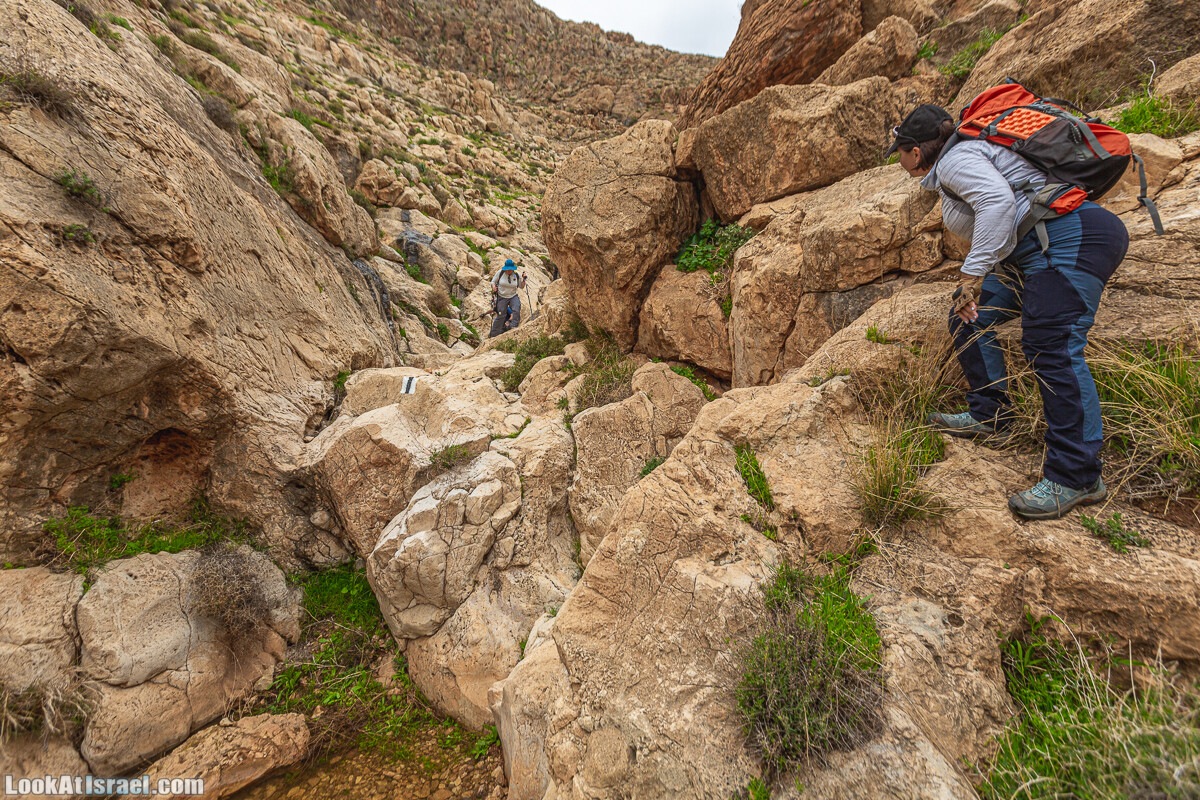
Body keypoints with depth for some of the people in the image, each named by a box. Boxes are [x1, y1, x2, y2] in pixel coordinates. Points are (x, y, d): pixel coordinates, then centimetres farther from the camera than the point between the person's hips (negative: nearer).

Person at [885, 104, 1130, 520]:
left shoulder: (955, 159, -6)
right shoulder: (969, 155, 26)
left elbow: (998, 200, -24)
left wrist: (973, 273, -26)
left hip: (1071, 237, -11)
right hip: (1037, 252, 11)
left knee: (1051, 345, -19)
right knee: (969, 316, 11)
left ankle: (1078, 477, -18)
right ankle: (990, 416, 19)